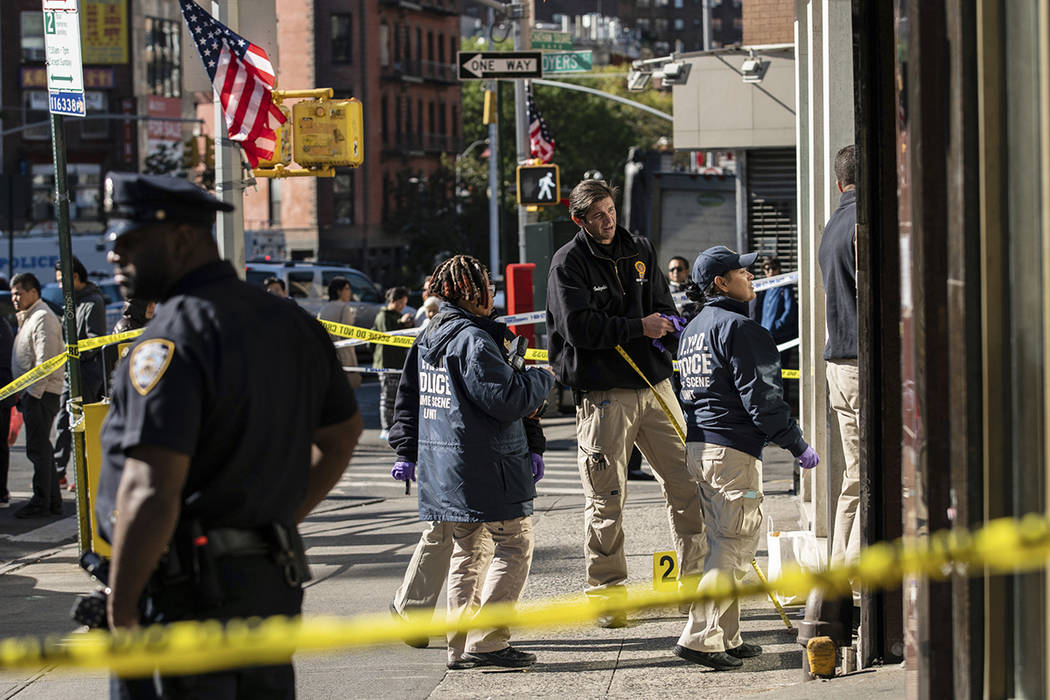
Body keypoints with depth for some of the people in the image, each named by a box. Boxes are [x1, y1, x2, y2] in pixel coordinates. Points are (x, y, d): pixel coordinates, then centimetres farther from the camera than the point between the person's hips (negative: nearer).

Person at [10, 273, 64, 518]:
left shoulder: (43, 318, -13)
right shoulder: (29, 318, 19)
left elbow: (46, 360, -20)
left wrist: (34, 392, -21)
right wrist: (23, 393, 17)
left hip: (41, 394, -10)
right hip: (34, 392, 10)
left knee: (38, 448, -7)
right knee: (40, 448, 13)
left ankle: (41, 503, -4)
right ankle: (53, 501, 18)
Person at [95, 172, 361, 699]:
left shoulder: (172, 338, -16)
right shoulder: (289, 323, 11)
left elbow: (151, 493, -24)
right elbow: (342, 433, 25)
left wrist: (121, 610, -16)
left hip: (187, 595, -9)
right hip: (276, 586, 9)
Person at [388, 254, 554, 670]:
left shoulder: (427, 339, 12)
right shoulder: (474, 340, -16)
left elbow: (408, 398, 19)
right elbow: (507, 398, -21)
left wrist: (406, 450, 25)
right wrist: (541, 379, -4)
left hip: (445, 469, 9)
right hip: (484, 468, -9)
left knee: (468, 552, 16)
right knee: (515, 544, -1)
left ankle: (461, 647, 14)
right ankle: (487, 641, -8)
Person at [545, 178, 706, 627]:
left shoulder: (640, 251, 14)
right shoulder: (568, 262, -4)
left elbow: (662, 304, 21)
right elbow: (578, 327, -15)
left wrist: (668, 324, -3)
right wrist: (639, 327, -16)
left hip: (653, 383, 5)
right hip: (602, 394, -5)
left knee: (687, 482, 4)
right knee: (606, 497, -2)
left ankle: (695, 579, 15)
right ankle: (607, 591, 8)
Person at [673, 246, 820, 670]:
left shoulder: (693, 329, 18)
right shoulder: (737, 327, -12)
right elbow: (761, 396, -16)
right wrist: (797, 445, -11)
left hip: (699, 445, 10)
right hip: (733, 451, -10)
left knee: (725, 544, 14)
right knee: (737, 544, -7)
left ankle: (725, 638, 16)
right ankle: (699, 637, -12)